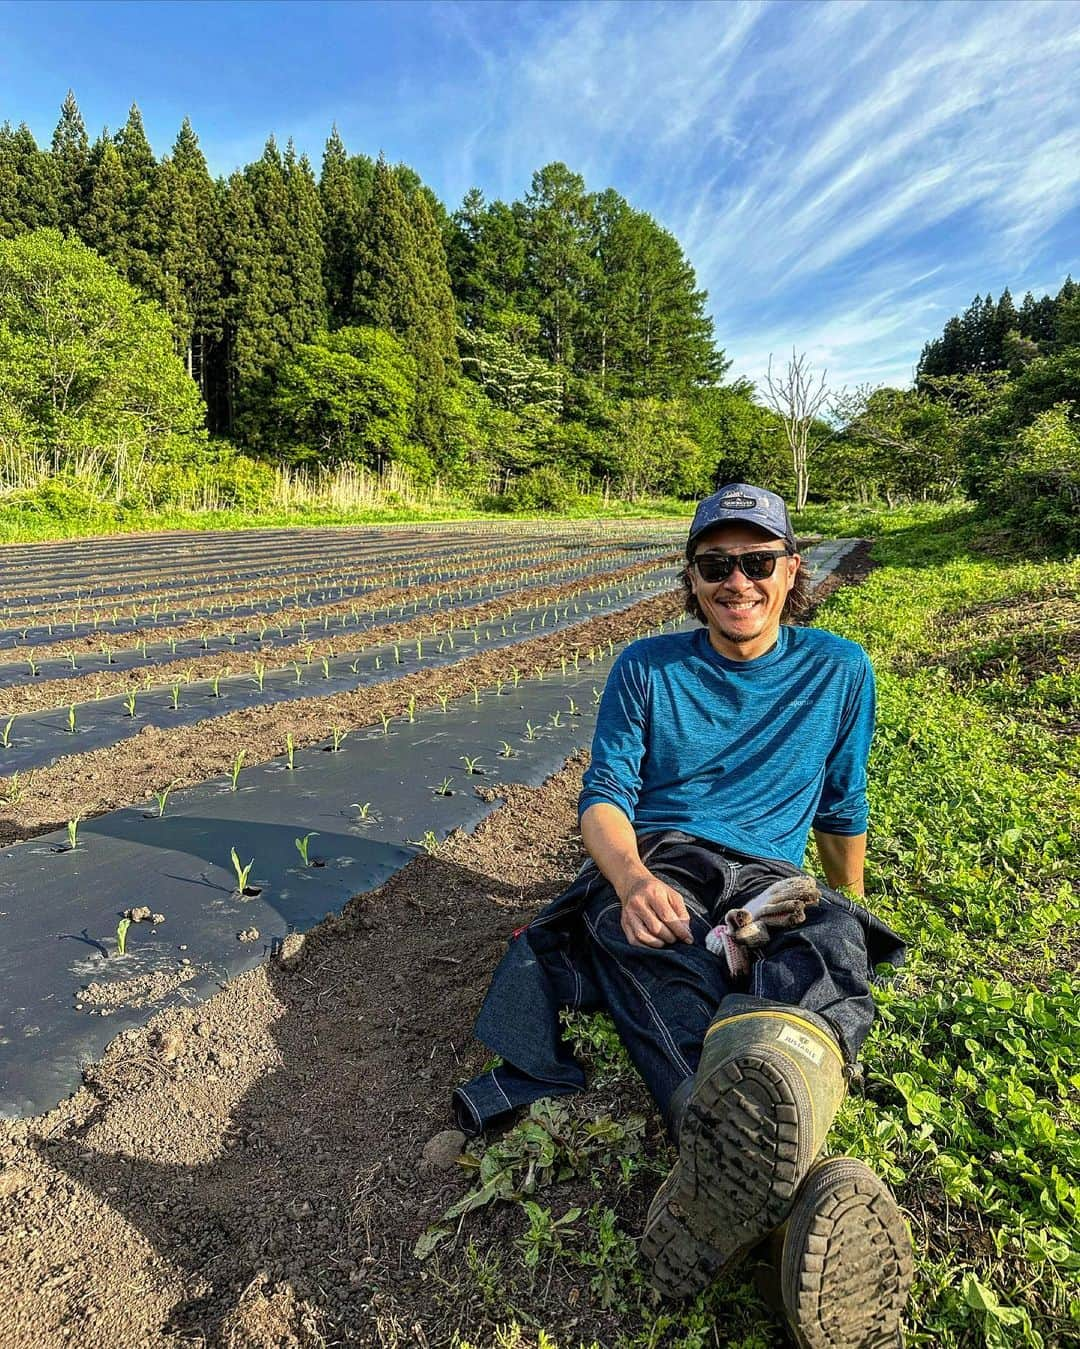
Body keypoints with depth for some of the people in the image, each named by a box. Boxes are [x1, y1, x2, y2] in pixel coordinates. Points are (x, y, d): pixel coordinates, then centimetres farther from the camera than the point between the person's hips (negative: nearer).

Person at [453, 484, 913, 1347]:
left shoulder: (840, 671, 10)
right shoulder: (646, 669, 8)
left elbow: (843, 811, 21)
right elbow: (604, 798, 1)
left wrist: (845, 909, 27)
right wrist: (634, 881, -20)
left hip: (769, 882, 1)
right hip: (653, 869, 0)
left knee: (834, 943, -35)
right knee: (659, 954, -36)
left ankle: (732, 1182, -58)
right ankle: (786, 1198, -56)